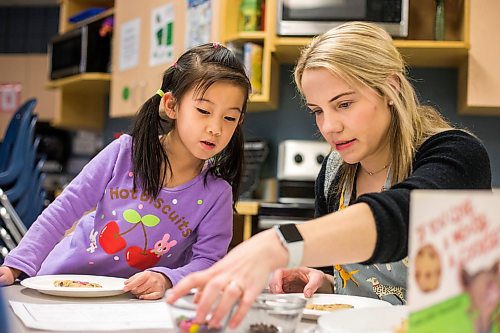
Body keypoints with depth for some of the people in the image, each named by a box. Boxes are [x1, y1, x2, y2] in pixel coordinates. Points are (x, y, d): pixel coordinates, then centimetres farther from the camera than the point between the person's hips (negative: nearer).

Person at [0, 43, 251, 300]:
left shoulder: (217, 194, -11)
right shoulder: (125, 153, -10)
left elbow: (207, 260, -11)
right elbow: (64, 210, -7)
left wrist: (165, 280, -31)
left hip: (136, 301, 1)